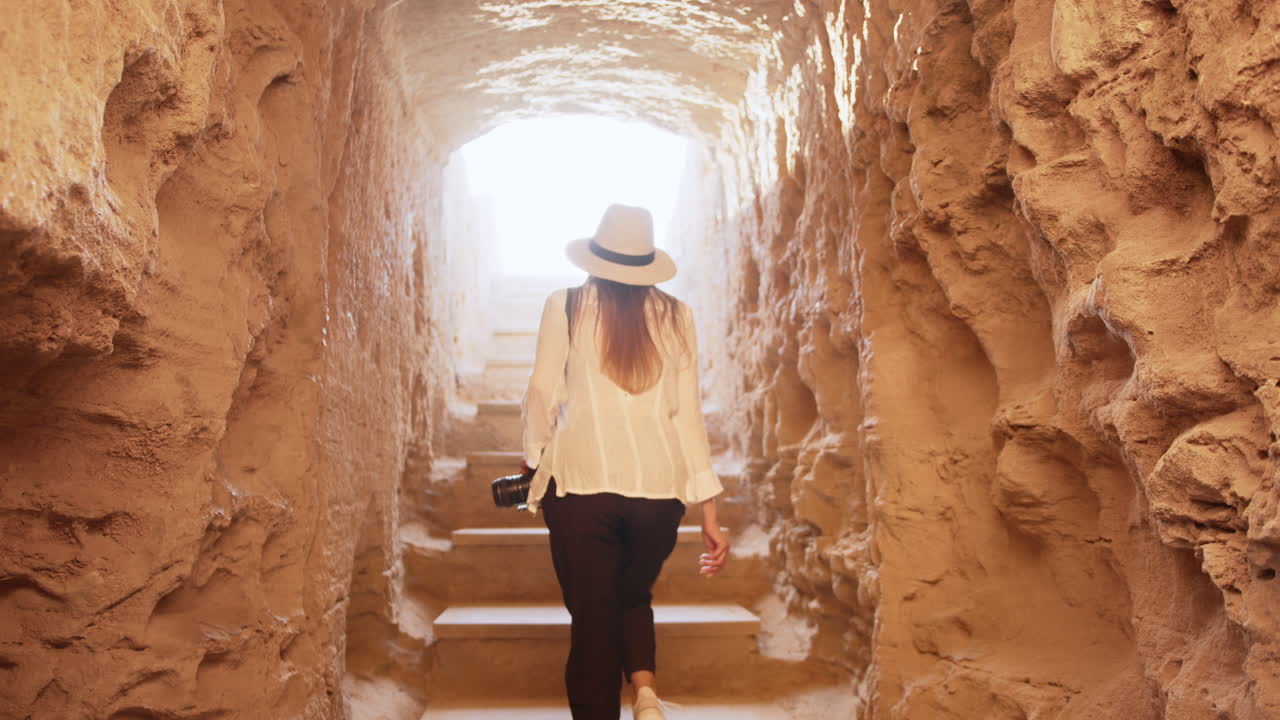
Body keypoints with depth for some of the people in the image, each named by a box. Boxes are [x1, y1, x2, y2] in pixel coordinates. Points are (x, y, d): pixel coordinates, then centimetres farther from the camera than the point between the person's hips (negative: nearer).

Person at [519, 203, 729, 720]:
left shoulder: (565, 306, 1)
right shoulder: (674, 316, 8)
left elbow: (544, 393, 1)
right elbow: (688, 414, 5)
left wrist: (533, 460, 20)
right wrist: (709, 512, 7)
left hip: (582, 482, -3)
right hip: (660, 486, 3)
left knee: (593, 619, 10)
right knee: (633, 597, 25)